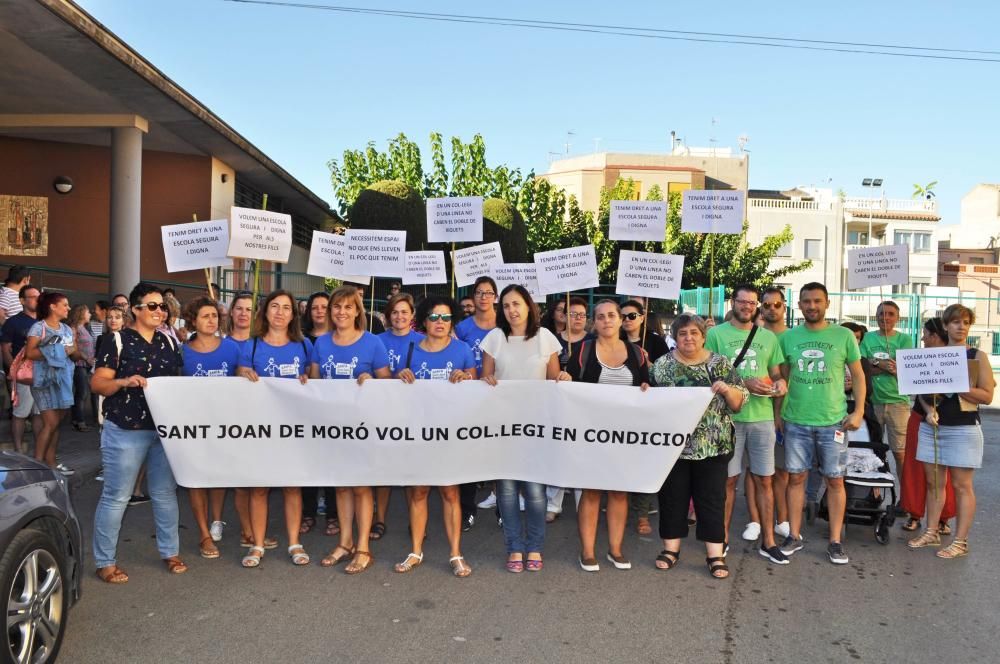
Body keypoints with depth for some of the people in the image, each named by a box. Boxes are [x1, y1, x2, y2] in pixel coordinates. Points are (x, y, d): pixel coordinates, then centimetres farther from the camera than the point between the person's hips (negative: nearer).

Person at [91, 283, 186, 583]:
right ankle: (105, 562, 15)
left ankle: (170, 553, 26)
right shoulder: (117, 340, -7)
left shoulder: (168, 341, 10)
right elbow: (97, 383, -11)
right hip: (126, 432, -5)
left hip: (165, 429, 6)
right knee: (116, 497, 2)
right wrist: (124, 382, -28)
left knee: (166, 493, 13)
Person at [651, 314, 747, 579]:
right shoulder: (661, 365, 4)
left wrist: (727, 389, -17)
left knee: (712, 499, 4)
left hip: (712, 447, -1)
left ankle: (716, 555, 13)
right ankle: (671, 548, 22)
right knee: (672, 497, 8)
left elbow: (739, 403, 2)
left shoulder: (721, 364, 3)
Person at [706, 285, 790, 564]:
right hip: (728, 416, -3)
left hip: (762, 416, 3)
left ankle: (768, 542, 17)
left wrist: (780, 383, -5)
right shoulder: (716, 334, 0)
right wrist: (744, 384, -16)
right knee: (728, 479, 4)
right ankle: (722, 538, 18)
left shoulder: (768, 337, 12)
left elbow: (776, 374, 18)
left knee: (763, 480, 8)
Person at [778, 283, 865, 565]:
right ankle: (794, 536, 19)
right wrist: (778, 413, 6)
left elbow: (858, 375, 5)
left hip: (833, 422, -1)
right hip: (795, 422, 1)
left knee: (835, 480, 5)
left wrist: (859, 411, -3)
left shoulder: (844, 336, -1)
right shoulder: (788, 337, 3)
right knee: (796, 478, 7)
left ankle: (835, 541, 17)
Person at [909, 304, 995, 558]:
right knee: (933, 482, 9)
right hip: (932, 426, 4)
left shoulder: (978, 356, -1)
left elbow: (987, 395, -7)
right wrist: (929, 410, -8)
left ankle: (960, 542, 6)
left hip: (963, 429, -4)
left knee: (961, 485, 0)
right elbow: (922, 389, 9)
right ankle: (932, 533, 19)